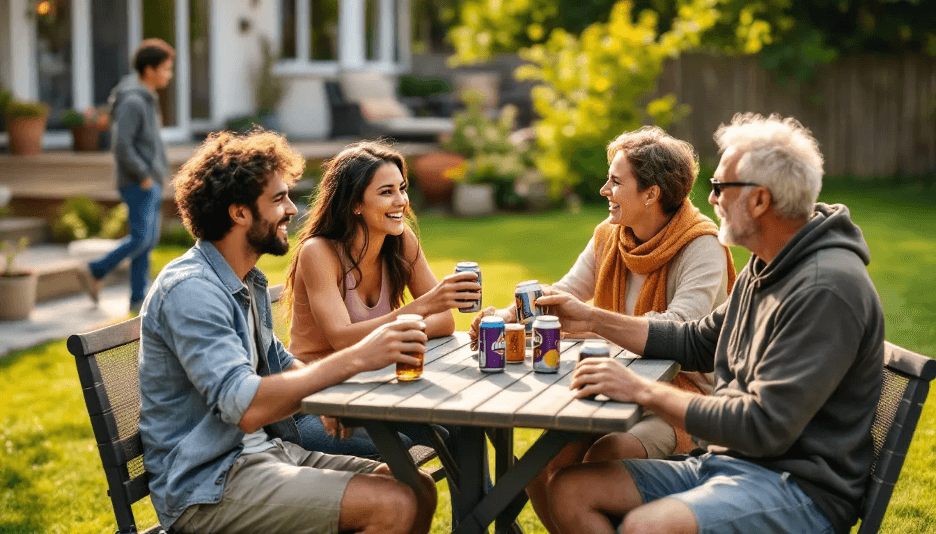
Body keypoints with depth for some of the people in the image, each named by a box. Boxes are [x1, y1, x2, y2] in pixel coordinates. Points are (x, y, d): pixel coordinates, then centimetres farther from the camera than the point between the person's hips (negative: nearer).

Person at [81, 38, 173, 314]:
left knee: (149, 239, 7)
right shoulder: (132, 101, -16)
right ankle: (95, 271, 3)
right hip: (138, 183, -10)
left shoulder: (146, 99, 15)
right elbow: (121, 146, -22)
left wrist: (160, 172, 14)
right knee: (141, 237, -11)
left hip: (150, 181, 10)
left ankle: (138, 299, 9)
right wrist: (144, 177, -17)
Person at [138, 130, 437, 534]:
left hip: (267, 449, 10)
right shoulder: (190, 289, -18)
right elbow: (244, 407, -29)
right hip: (209, 484, -10)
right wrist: (355, 359, -31)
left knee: (420, 490, -3)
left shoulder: (250, 283, 14)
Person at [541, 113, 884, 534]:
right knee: (570, 489, -3)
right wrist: (592, 319, 20)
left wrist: (643, 391, -18)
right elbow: (697, 344, 26)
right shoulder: (764, 270, 13)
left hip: (799, 491, -10)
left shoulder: (827, 288, -20)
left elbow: (765, 427, -24)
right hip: (725, 463, 10)